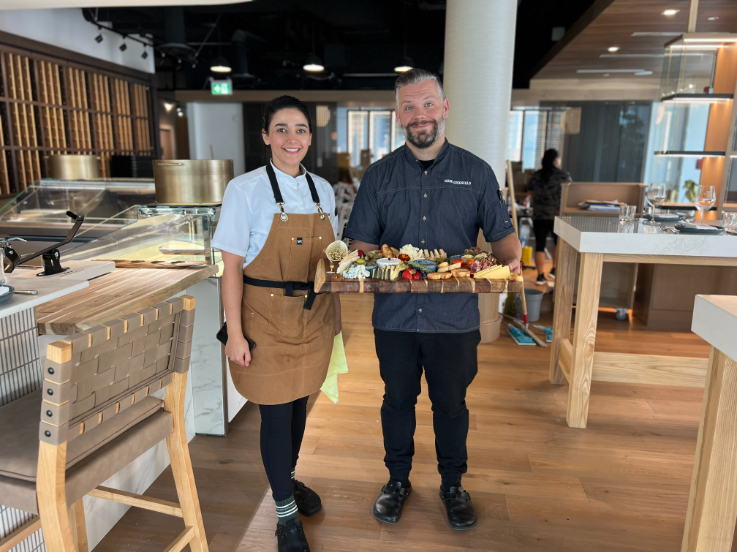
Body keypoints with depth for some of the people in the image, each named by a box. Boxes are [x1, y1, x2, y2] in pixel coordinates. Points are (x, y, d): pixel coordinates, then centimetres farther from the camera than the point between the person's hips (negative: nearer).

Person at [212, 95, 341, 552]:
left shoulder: (322, 190, 5)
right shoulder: (246, 190, -10)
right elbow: (232, 267, -10)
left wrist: (337, 315, 11)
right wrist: (235, 334, -13)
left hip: (314, 317, 5)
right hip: (267, 318, -4)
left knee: (299, 404, 17)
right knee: (276, 412, 4)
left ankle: (288, 479, 43)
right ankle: (286, 514, 24)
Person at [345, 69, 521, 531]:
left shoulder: (476, 172, 2)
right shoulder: (379, 175, 4)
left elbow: (502, 233, 5)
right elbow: (363, 241, 5)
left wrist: (511, 259, -17)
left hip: (455, 317, -1)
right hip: (395, 315, 1)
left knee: (451, 404, 14)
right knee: (398, 400, 16)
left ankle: (453, 485, 38)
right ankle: (398, 480, 39)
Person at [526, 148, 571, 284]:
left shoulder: (536, 176, 3)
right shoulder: (564, 175, -5)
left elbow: (530, 192, 14)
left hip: (539, 216, 2)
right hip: (558, 215, -2)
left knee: (540, 245, 4)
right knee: (560, 243, 18)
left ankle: (540, 275, 2)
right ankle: (555, 270, 17)